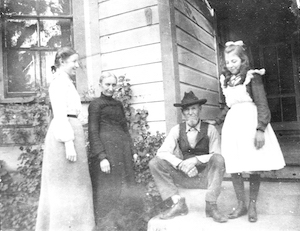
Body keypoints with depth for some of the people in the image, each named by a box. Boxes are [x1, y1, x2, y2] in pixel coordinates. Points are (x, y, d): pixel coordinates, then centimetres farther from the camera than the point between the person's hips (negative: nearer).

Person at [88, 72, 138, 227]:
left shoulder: (118, 104, 17)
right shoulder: (95, 104, -2)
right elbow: (93, 133, -8)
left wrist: (132, 150, 13)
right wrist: (102, 157, -17)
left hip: (123, 151, 7)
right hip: (106, 149, -6)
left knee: (124, 189, 12)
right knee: (107, 190, 0)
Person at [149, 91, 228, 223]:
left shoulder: (210, 129, -3)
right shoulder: (177, 130, 1)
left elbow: (216, 155, -10)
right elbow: (162, 152, -9)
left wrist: (196, 160, -25)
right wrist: (181, 165, -24)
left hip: (206, 177, -1)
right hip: (184, 177, 2)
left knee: (218, 159, -31)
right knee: (154, 163, -17)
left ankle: (211, 206, -20)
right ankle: (178, 203, -15)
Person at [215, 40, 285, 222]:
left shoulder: (252, 77, -3)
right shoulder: (227, 80, 13)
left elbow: (262, 104, -9)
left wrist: (260, 129, -18)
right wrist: (217, 122, 20)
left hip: (250, 122, -5)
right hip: (233, 124, 5)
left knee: (254, 167, -1)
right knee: (233, 167, 1)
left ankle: (253, 206, 14)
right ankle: (241, 204, 14)